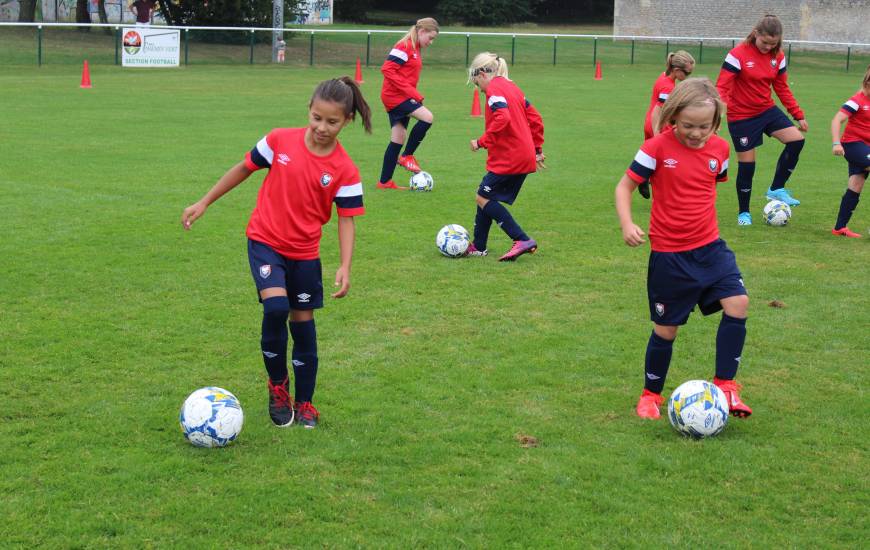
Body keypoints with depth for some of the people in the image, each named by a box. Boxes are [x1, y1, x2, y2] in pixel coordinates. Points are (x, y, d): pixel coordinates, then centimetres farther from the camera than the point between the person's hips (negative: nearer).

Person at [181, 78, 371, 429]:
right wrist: (204, 203, 7)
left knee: (303, 321, 8)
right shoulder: (280, 141, -10)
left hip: (305, 253, 1)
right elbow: (244, 168, 4)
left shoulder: (345, 170, -11)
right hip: (265, 242, -1)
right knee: (276, 308, -21)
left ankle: (304, 403, 25)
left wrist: (345, 268, -19)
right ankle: (277, 384, 2)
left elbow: (347, 219, -7)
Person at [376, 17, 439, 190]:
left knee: (398, 140, 8)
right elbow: (387, 69, -21)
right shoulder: (405, 46, -13)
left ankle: (384, 182, 11)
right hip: (395, 96, -10)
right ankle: (407, 156, -4)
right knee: (427, 117, -19)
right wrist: (410, 92, -21)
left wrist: (415, 95, 8)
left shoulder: (416, 48, 16)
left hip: (402, 97, 10)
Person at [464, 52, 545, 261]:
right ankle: (478, 246, 20)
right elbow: (535, 118, 19)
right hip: (524, 157, 10)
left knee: (484, 198, -5)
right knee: (486, 197, 15)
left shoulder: (494, 89, -11)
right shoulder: (511, 87, 18)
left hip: (507, 158, -10)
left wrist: (481, 142, -18)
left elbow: (502, 119, -27)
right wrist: (537, 148, 23)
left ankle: (523, 240, -11)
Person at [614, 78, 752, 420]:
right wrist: (627, 225, -22)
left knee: (737, 304, -15)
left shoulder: (719, 148, 0)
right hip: (669, 254, -4)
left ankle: (724, 384, 0)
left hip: (710, 246, 4)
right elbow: (624, 186, -7)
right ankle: (651, 394, 28)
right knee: (666, 327, 5)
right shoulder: (657, 148, -13)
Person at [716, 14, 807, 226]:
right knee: (747, 163, 0)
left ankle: (776, 189, 1)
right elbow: (722, 87, -20)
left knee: (796, 139, -15)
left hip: (767, 110, 5)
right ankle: (744, 213, 20)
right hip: (742, 117, -5)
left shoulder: (778, 57, 0)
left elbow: (782, 89, 9)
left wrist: (799, 115, 7)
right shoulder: (738, 55, -17)